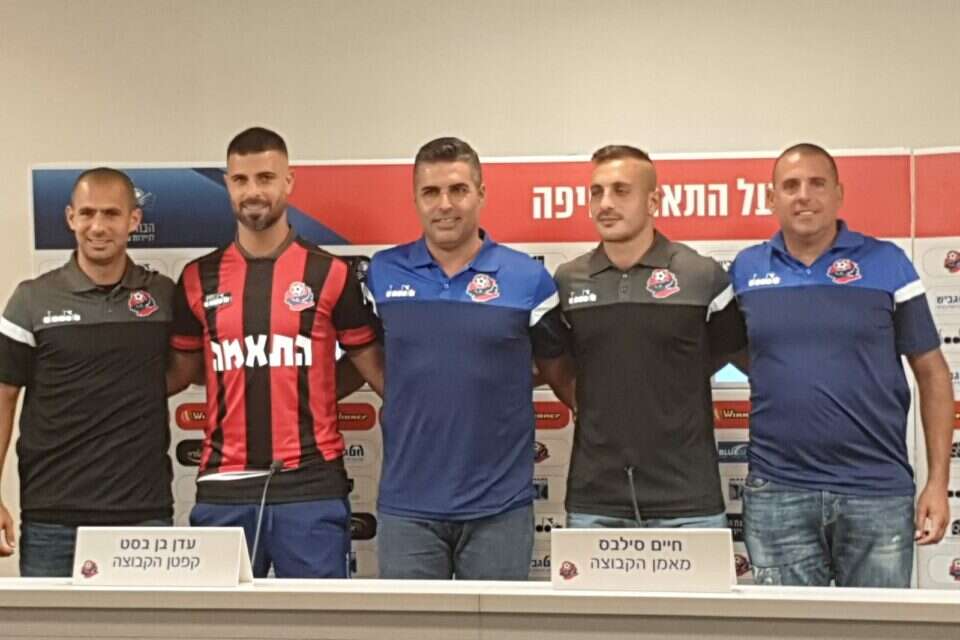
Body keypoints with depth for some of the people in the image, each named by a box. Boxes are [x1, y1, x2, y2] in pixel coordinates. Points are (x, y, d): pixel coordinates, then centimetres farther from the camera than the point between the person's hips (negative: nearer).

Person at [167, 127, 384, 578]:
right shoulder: (198, 278, 8)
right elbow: (181, 370, 16)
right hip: (223, 488, 2)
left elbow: (373, 365, 6)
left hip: (311, 487, -2)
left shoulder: (329, 274, 2)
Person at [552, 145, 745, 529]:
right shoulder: (566, 281, 5)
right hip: (593, 501, 2)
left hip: (687, 499, -2)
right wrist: (592, 405, 9)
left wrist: (672, 396, 6)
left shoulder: (703, 276, -3)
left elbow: (743, 353, 9)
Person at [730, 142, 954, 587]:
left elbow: (932, 373, 3)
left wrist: (938, 482, -2)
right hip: (776, 495, 1)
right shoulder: (745, 270, 5)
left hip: (877, 493, -1)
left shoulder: (887, 263, 1)